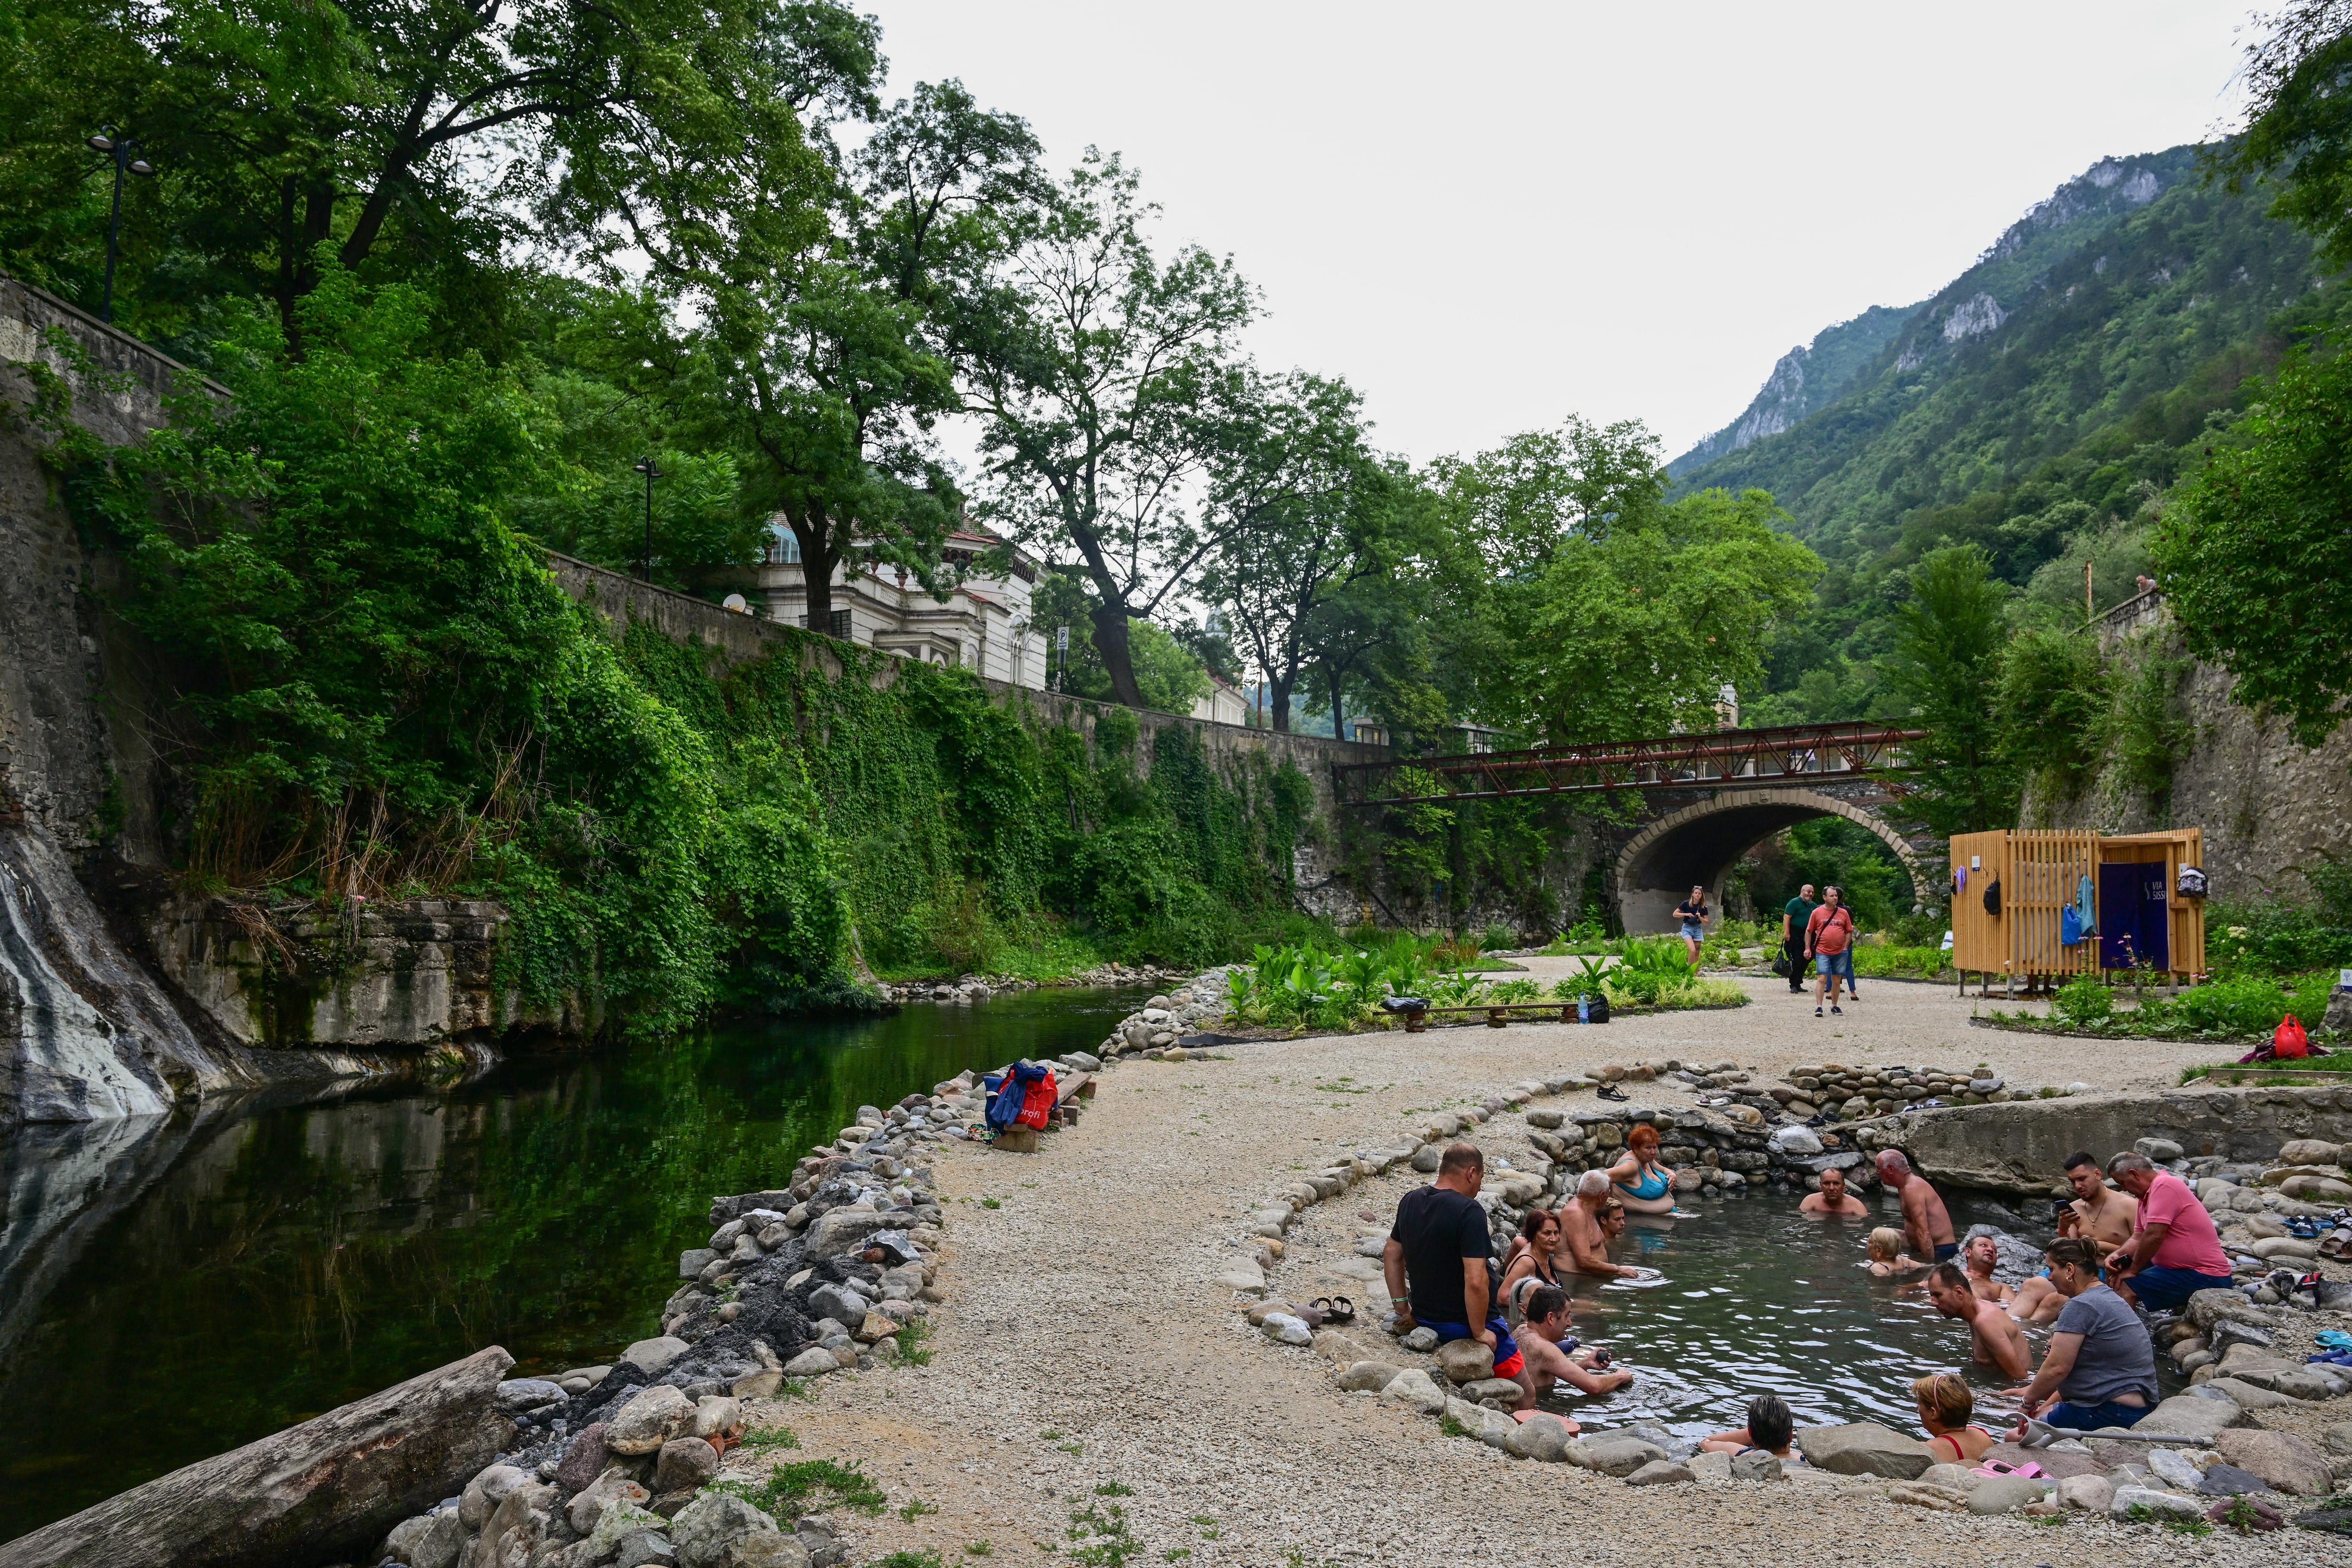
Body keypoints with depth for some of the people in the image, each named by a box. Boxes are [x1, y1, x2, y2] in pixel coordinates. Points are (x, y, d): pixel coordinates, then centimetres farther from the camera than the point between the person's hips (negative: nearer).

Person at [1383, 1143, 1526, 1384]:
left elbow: (1391, 1254, 13)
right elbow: (1476, 1281, -29)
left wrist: (1404, 1310, 17)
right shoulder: (1469, 1211, -22)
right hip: (1463, 1325, -8)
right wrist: (1479, 1332, -17)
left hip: (1423, 1317, 8)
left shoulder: (1411, 1201, 3)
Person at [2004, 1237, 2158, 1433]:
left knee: (2015, 1438, -9)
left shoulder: (2081, 1306, -16)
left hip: (2110, 1414, -11)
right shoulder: (2110, 1298, 16)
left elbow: (2057, 1368, -19)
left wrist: (2028, 1401, -4)